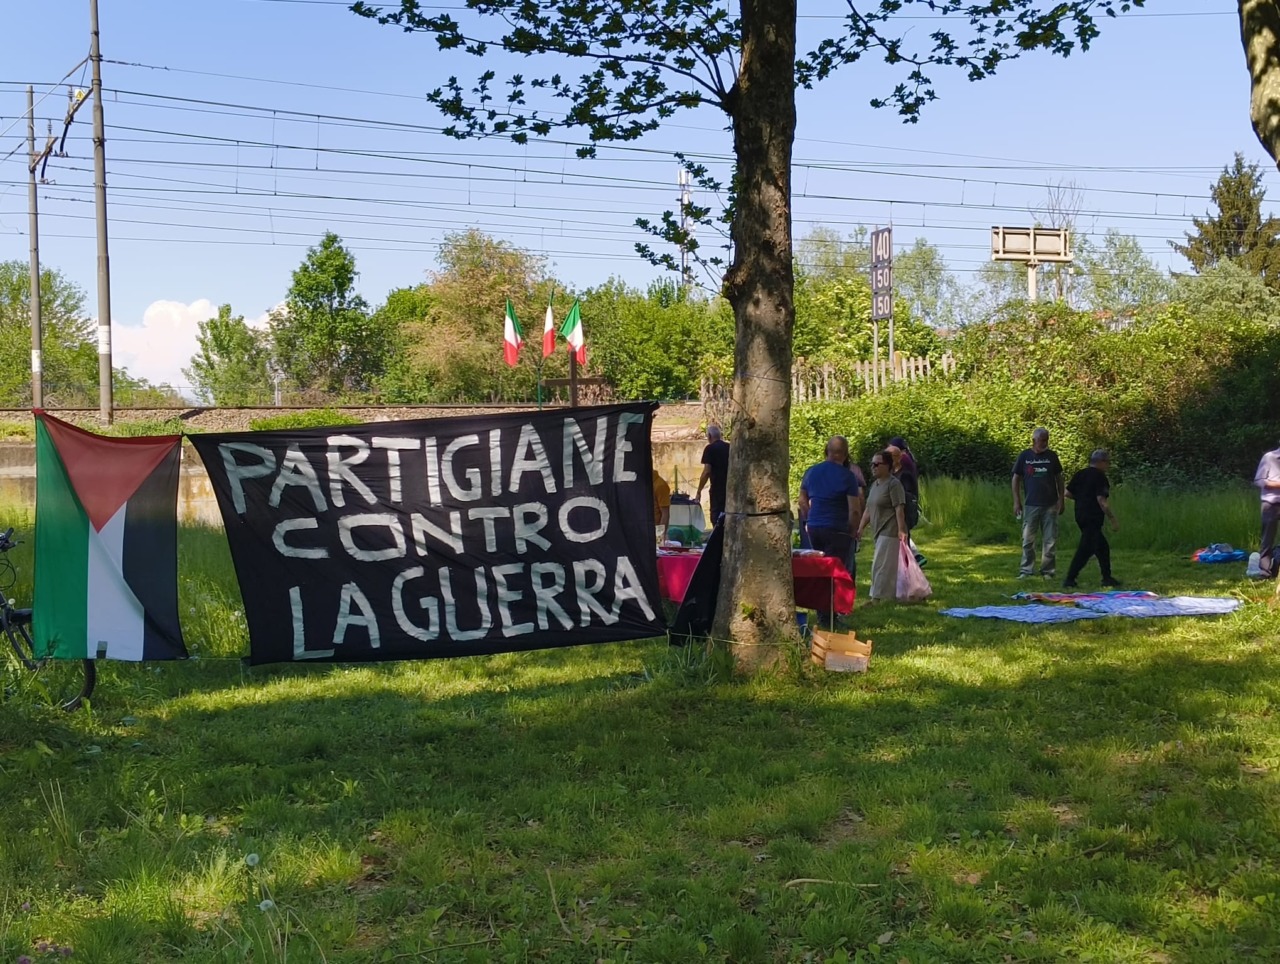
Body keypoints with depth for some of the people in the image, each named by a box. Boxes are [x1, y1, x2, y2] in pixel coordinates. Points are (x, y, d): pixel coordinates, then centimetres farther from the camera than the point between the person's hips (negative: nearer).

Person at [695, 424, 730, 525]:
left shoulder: (710, 449, -6)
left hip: (717, 489, -5)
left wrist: (699, 491, -6)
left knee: (716, 517, -1)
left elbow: (707, 472, -12)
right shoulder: (729, 447, 9)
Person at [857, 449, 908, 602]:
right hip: (880, 532, 9)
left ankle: (877, 599, -7)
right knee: (889, 567, 12)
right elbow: (868, 509, 20)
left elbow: (899, 509, -17)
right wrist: (861, 528, 14)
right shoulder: (874, 484, 17)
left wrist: (901, 530, -23)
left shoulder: (893, 484, -10)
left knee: (881, 565, -9)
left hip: (890, 532, -9)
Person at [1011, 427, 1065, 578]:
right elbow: (1016, 478, 4)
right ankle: (1026, 570, 12)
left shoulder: (1051, 456, 3)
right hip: (1030, 504, -1)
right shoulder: (1025, 456, 0)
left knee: (1050, 540, 4)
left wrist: (1061, 499, 5)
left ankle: (1048, 570, 12)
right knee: (1028, 539, 3)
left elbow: (1058, 478, 10)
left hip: (1050, 505, 1)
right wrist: (1016, 501, 0)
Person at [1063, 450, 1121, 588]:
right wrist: (1113, 519, -15)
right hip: (1093, 518, -9)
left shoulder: (1080, 474, 10)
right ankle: (1069, 579, -10)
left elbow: (1068, 493, 9)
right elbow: (1101, 500, -19)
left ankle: (1107, 577, 22)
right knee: (1086, 549, -7)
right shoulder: (1100, 477, -12)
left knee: (1102, 547, 18)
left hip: (1080, 515, 9)